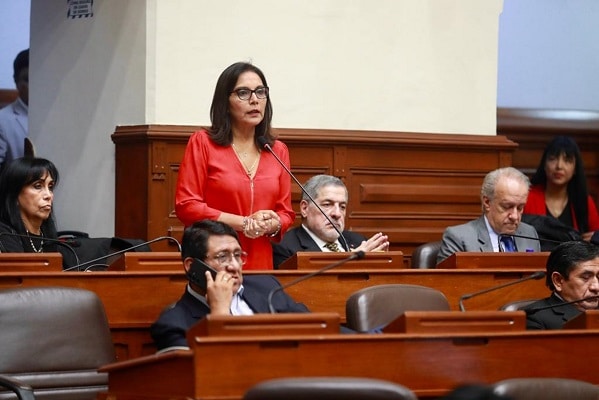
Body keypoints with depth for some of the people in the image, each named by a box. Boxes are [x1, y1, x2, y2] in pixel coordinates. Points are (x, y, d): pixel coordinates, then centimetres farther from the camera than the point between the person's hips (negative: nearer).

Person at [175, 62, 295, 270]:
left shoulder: (278, 150, 11)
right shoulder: (202, 142, 0)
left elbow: (286, 213, 14)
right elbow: (186, 206, -7)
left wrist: (272, 225, -10)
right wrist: (244, 223, -13)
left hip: (261, 262, 3)